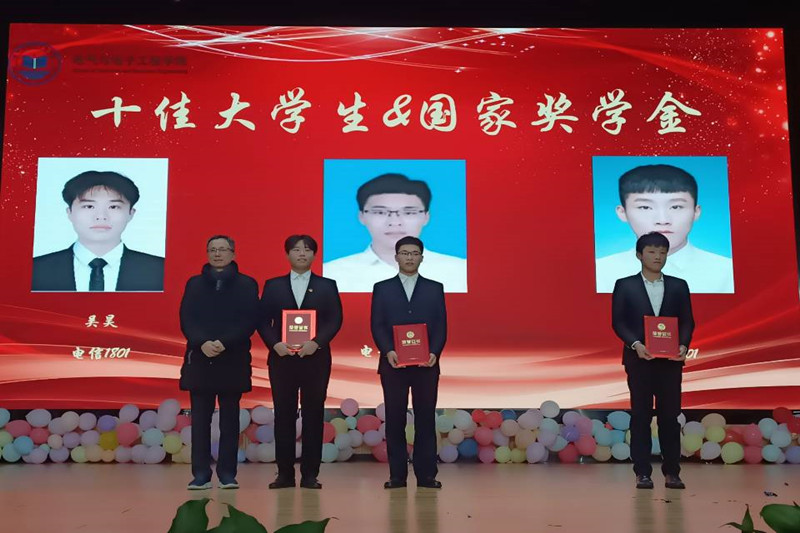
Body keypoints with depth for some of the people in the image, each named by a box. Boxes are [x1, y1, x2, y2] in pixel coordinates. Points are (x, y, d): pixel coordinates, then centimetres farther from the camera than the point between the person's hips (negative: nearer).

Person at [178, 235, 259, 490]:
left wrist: (224, 343, -16)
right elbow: (186, 319, 3)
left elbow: (250, 321, -3)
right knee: (200, 418, 2)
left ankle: (228, 474, 8)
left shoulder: (246, 284, 5)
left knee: (230, 418, 3)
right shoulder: (194, 284, 12)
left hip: (233, 359, -1)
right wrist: (202, 343, -15)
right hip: (200, 358, 2)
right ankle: (201, 474, 6)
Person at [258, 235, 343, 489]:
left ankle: (310, 474, 7)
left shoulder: (327, 286, 9)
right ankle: (285, 473, 9)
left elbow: (335, 319, 0)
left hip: (315, 358, 0)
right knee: (283, 415, 2)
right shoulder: (273, 286, 10)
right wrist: (275, 344, -12)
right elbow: (263, 321, 5)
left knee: (313, 414, 1)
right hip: (282, 357, 1)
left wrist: (316, 342, -15)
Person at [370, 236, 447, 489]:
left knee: (426, 418, 1)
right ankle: (397, 475, 9)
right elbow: (377, 325, 3)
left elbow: (441, 326, 5)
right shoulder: (382, 288, 9)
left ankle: (426, 474, 7)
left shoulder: (435, 288, 11)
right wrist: (388, 351, -13)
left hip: (426, 364, 0)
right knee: (395, 419, 2)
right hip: (393, 364, 0)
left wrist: (434, 353, -11)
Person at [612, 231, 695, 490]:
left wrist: (683, 345, -11)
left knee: (670, 415, 3)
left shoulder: (678, 286, 10)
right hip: (639, 359, -1)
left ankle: (672, 472, 9)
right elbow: (618, 321, -1)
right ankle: (642, 473, 6)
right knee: (640, 416, 2)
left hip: (670, 360, 2)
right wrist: (635, 344, -16)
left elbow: (687, 321, 7)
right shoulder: (625, 285, 4)